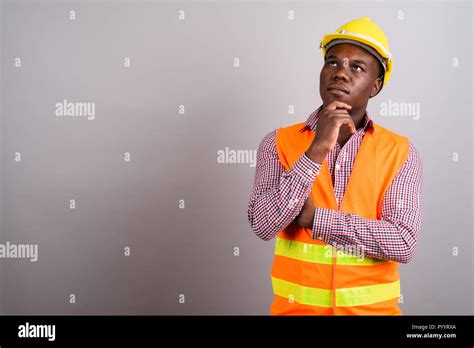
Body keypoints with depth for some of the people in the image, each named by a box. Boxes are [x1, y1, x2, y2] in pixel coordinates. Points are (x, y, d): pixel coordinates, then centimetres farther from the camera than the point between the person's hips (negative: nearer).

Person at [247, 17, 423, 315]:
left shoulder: (401, 153, -5)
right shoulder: (278, 143, -5)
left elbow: (403, 243, -15)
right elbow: (263, 225, -17)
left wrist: (312, 217, -17)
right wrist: (316, 151, -24)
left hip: (372, 307, 0)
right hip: (296, 306, 0)